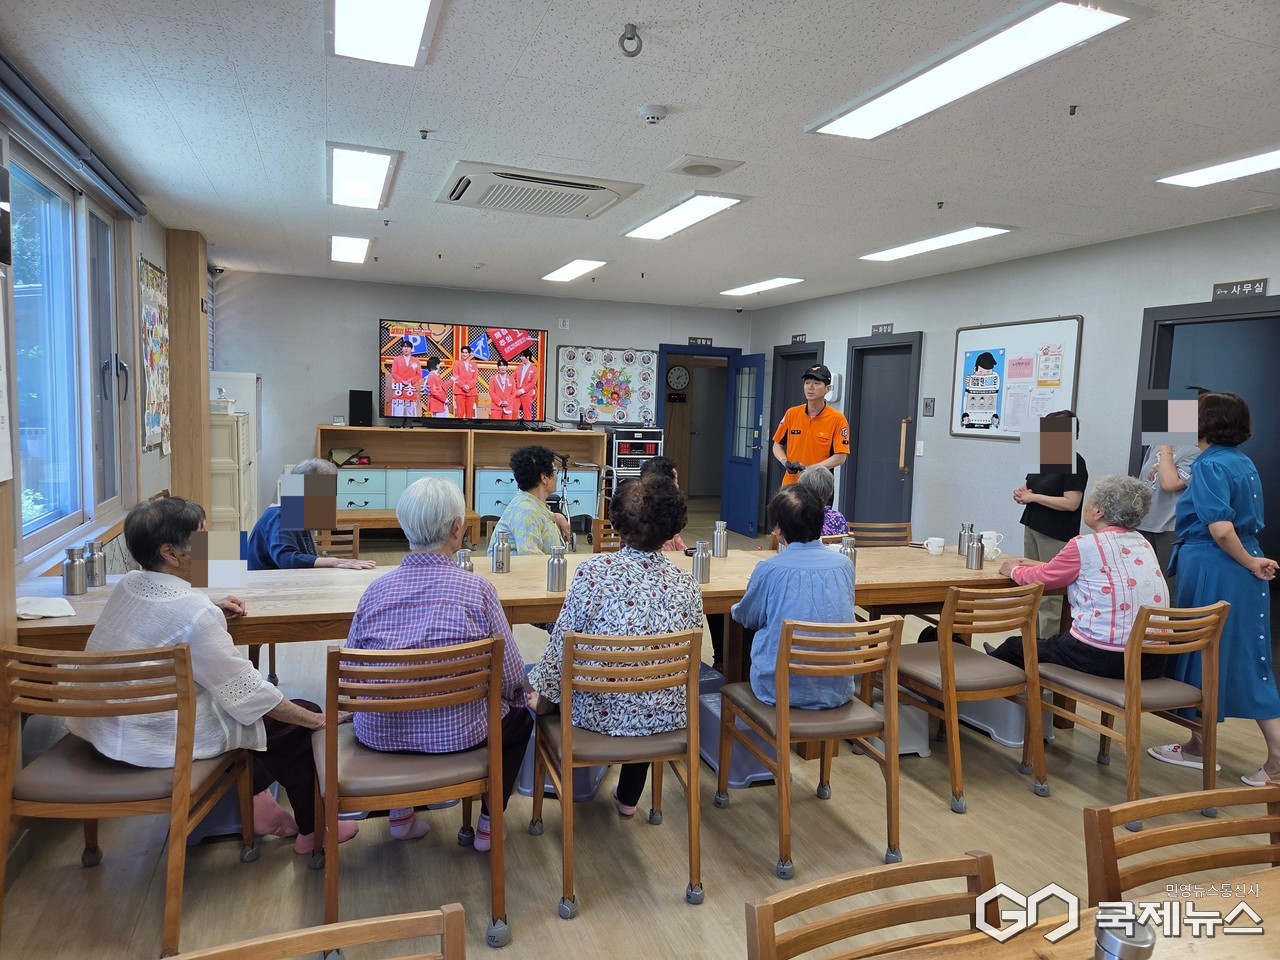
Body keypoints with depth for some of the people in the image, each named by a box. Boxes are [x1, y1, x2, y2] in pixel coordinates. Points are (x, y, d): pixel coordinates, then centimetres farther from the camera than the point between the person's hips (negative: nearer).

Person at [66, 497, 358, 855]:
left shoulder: (128, 584, -1)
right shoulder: (194, 612, -26)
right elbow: (246, 692, -21)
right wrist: (315, 719, -11)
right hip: (156, 743, -9)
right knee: (297, 721, 5)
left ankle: (254, 797, 27)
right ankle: (312, 830, 21)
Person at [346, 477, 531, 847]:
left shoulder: (376, 589, -6)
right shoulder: (478, 590, -16)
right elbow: (511, 677, -11)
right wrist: (516, 698, 12)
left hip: (379, 733, 4)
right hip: (456, 735, -3)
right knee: (520, 718, 27)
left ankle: (401, 810, 32)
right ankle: (488, 823, 26)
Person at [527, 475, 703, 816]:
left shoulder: (593, 571, -18)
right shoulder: (687, 584, -9)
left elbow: (562, 642, -12)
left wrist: (543, 695, 5)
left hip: (600, 711, -2)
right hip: (667, 716, 3)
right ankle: (628, 799, 47)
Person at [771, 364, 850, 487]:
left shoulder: (837, 419, -7)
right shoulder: (791, 414, 4)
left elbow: (840, 457, -10)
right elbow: (778, 445, 12)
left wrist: (809, 468, -17)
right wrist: (785, 462, -7)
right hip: (790, 484, 3)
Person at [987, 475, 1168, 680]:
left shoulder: (1085, 545, -11)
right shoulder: (1143, 543, 9)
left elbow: (1043, 578, 1)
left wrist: (1015, 570, 22)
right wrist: (1040, 565, 28)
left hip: (1101, 657, -7)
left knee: (1015, 646, 19)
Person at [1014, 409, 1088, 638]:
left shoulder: (1074, 462, -13)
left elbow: (1071, 503, -21)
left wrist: (1033, 497, -17)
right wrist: (1024, 493, 3)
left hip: (1056, 537, -8)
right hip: (1033, 528, 8)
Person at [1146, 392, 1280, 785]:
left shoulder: (1210, 464, -15)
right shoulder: (1244, 463, 11)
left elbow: (1221, 529, -24)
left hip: (1212, 570, -8)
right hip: (1242, 573, 8)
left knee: (1201, 654, 6)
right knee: (1246, 659, 12)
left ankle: (1199, 747, 20)